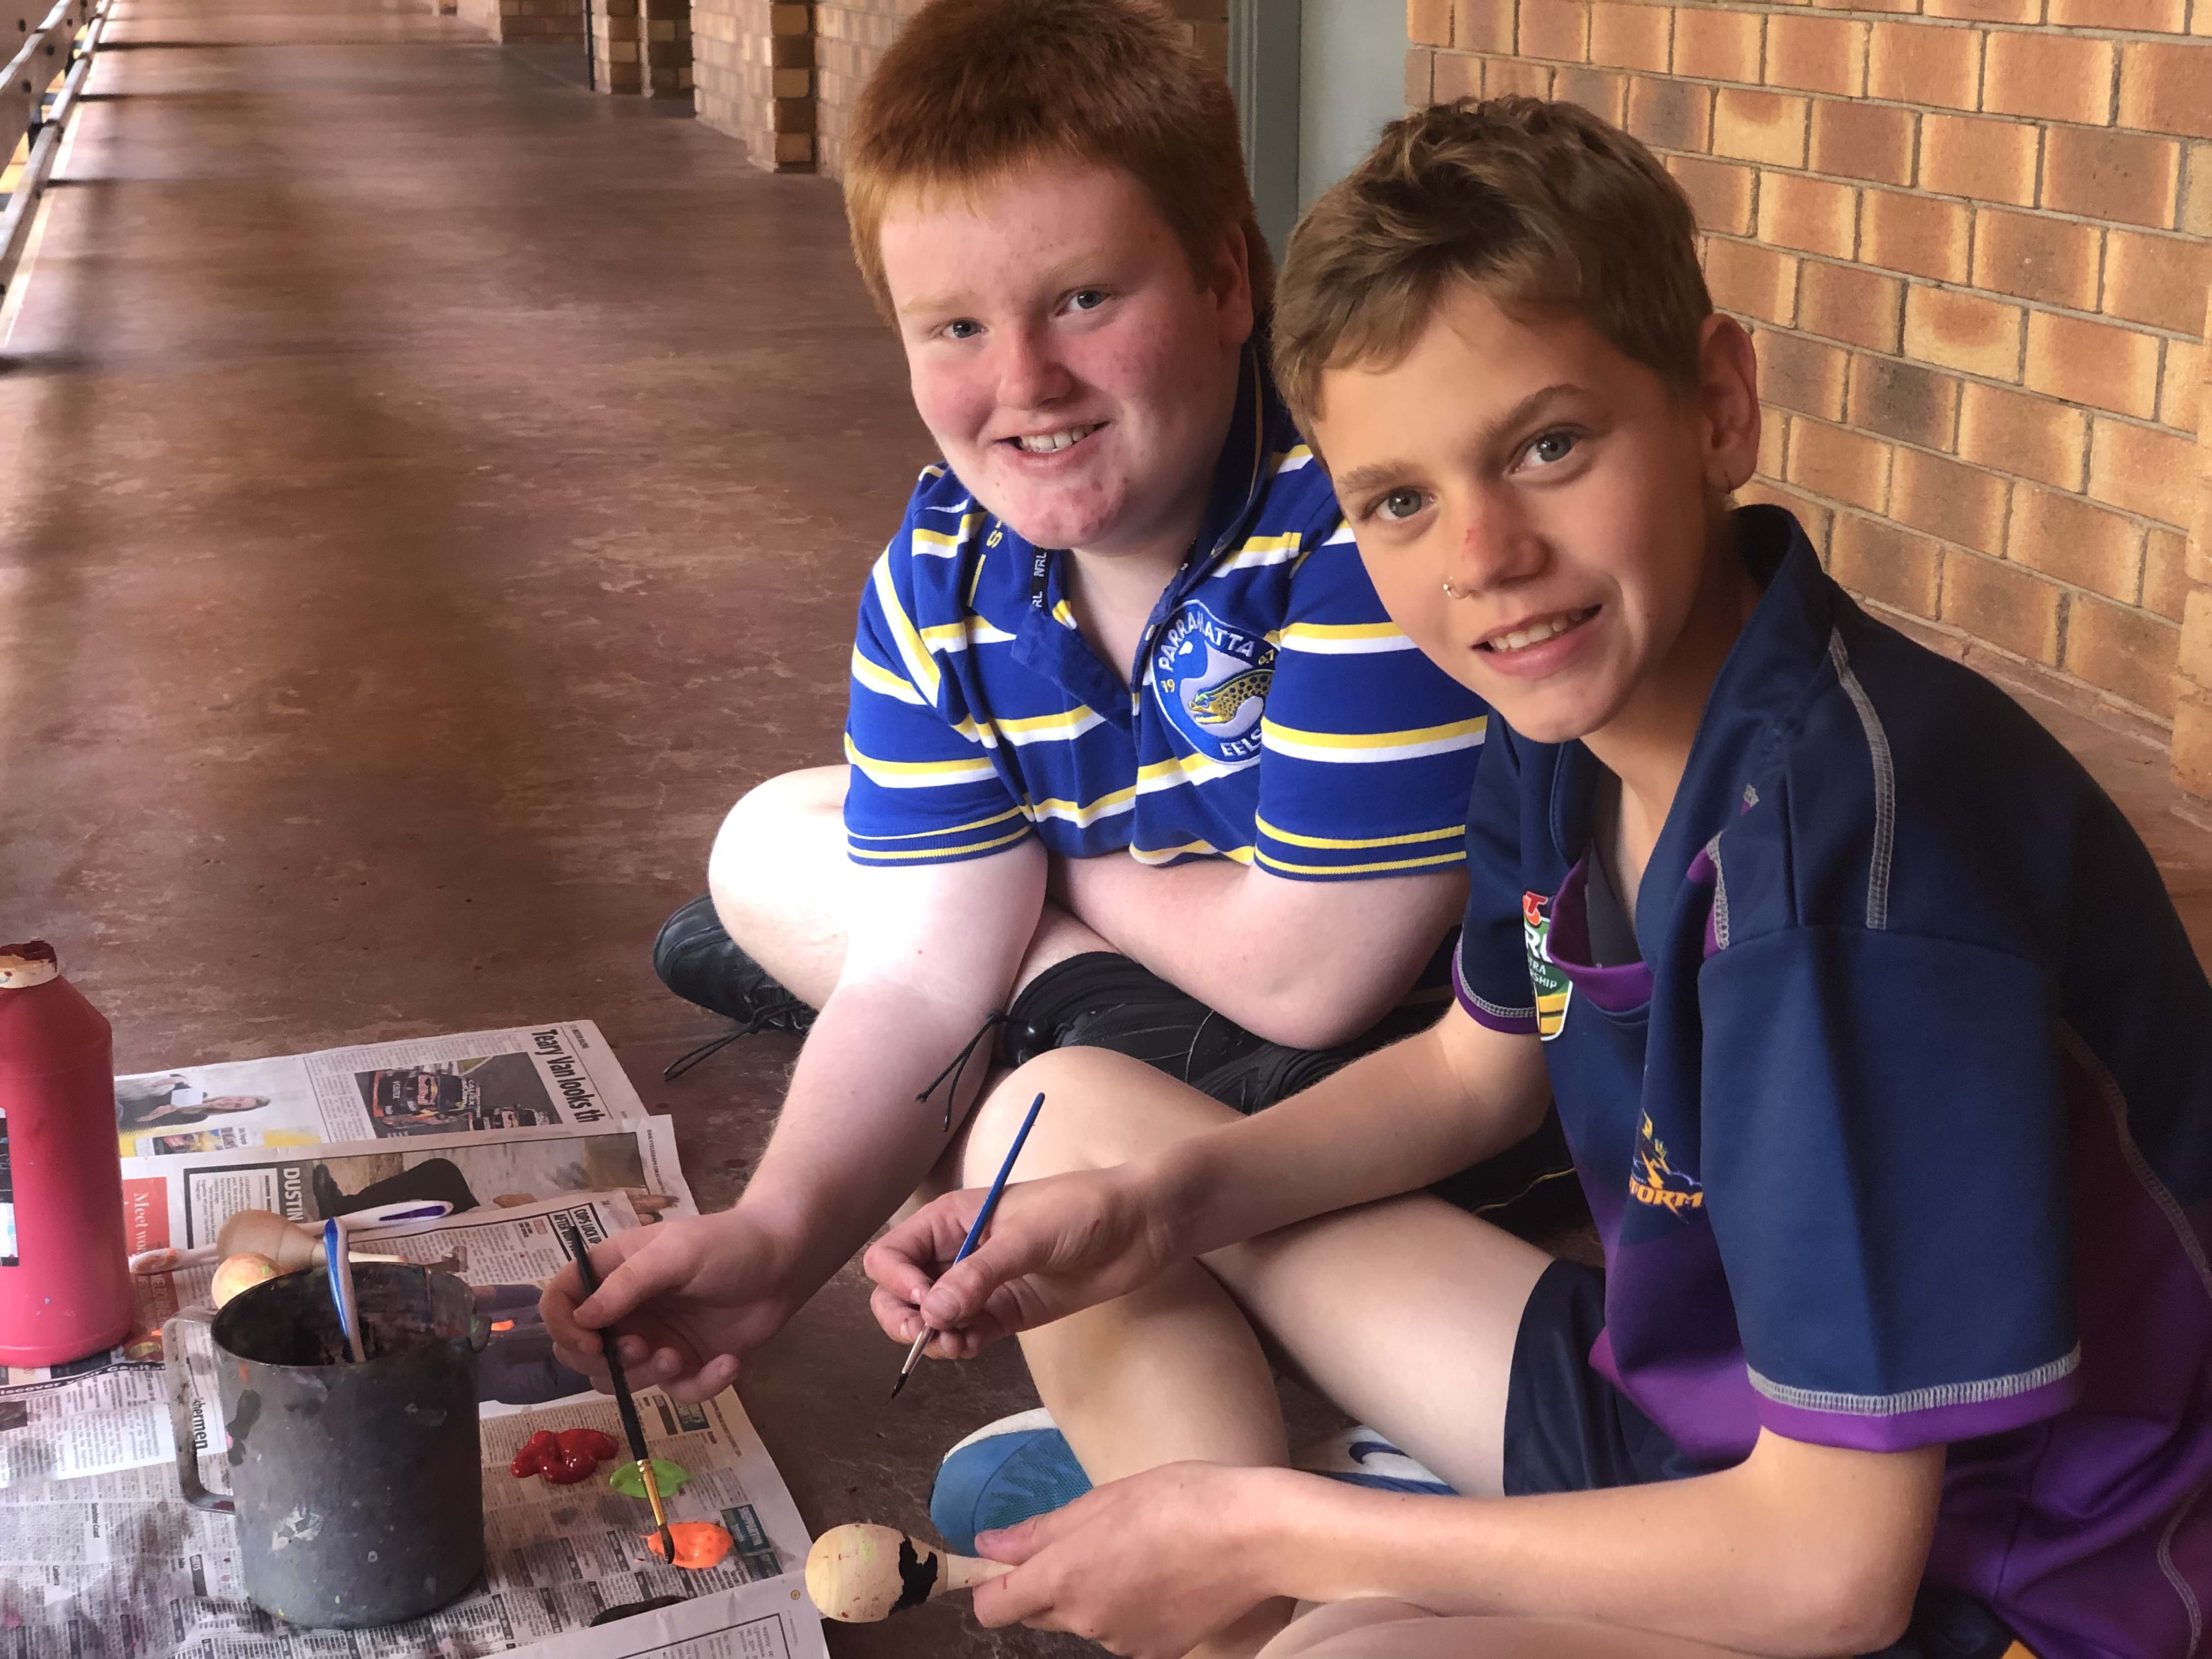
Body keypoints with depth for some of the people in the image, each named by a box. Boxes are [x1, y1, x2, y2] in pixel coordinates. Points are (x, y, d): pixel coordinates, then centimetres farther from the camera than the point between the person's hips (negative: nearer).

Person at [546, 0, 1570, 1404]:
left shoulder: (1367, 511, -35)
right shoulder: (941, 581, -10)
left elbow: (1304, 976, -32)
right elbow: (926, 974, -11)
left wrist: (1058, 874, -12)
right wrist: (780, 1235, -28)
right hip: (1150, 959, 7)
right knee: (769, 844, 10)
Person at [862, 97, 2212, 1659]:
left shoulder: (1855, 831, -30)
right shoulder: (1565, 713, -5)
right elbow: (1477, 1066, 15)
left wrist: (1261, 1527, -20)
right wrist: (1158, 1203, -3)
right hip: (1678, 1404, 9)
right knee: (1060, 1114, 7)